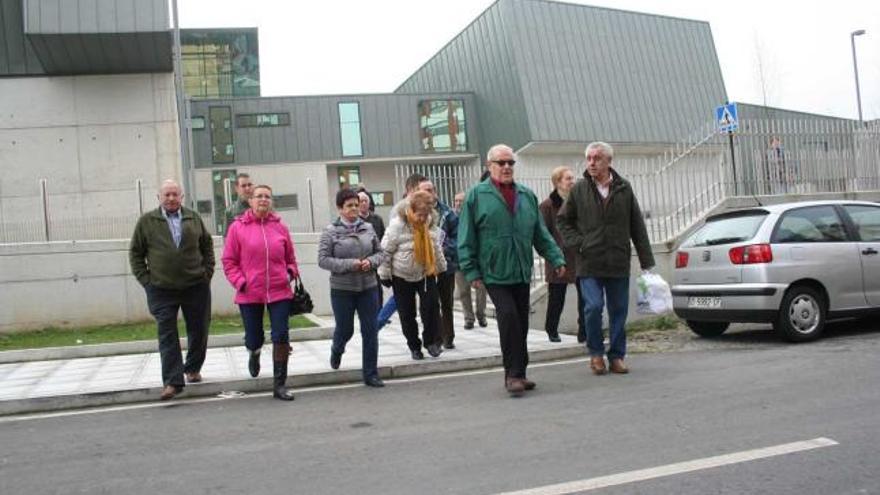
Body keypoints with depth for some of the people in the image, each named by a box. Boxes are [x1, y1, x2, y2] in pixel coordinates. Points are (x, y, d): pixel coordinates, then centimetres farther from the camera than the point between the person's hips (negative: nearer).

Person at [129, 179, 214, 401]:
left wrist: (207, 272, 6)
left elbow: (207, 246, 16)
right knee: (167, 336, -4)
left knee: (199, 332, 10)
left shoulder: (194, 218, 8)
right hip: (161, 290, -2)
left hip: (196, 286, 2)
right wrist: (145, 279, -2)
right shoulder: (147, 221, 2)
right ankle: (172, 381, -3)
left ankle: (193, 369, 31)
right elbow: (135, 253, 7)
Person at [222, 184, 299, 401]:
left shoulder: (280, 227, 5)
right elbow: (229, 261, 0)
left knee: (281, 337, -3)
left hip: (279, 292, 1)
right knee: (253, 339, 9)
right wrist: (240, 282, -10)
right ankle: (254, 354, 49)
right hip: (249, 294, -1)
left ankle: (279, 384, 8)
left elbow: (290, 257, 15)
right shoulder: (238, 227, -1)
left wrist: (291, 272, -3)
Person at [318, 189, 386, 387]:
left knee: (370, 331, 3)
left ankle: (370, 374, 14)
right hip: (342, 289, -3)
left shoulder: (368, 228, 1)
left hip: (368, 287, 3)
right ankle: (337, 350, 47)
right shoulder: (331, 231, -8)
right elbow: (323, 259, -11)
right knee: (345, 329, 11)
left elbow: (380, 252, 10)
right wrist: (349, 264, -19)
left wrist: (371, 261, -12)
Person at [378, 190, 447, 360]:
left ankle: (430, 340, 11)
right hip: (402, 277, -3)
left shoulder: (430, 223, -4)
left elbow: (436, 247, 11)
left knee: (431, 307, -8)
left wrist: (442, 267, 17)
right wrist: (385, 275, -10)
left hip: (426, 274, 3)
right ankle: (414, 346, 21)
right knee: (407, 314, 6)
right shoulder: (397, 224, -20)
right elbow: (386, 251, -14)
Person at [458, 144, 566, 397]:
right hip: (494, 272, -5)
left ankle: (517, 374, 21)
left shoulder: (527, 195, 12)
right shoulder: (476, 196, -1)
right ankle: (513, 373, -5)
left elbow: (541, 233, 15)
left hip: (522, 272, 5)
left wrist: (556, 258, 6)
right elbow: (466, 238, -3)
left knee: (521, 323, 9)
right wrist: (471, 270, -8)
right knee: (509, 316, -16)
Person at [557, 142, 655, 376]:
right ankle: (596, 353, 11)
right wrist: (577, 243, -3)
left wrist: (646, 260, 6)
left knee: (619, 310, 6)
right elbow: (563, 220, 12)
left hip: (619, 264, 2)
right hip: (589, 264, -2)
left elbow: (637, 226, 8)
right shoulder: (579, 190, 2)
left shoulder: (624, 189, 5)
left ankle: (616, 356, 19)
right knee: (593, 307, -10)